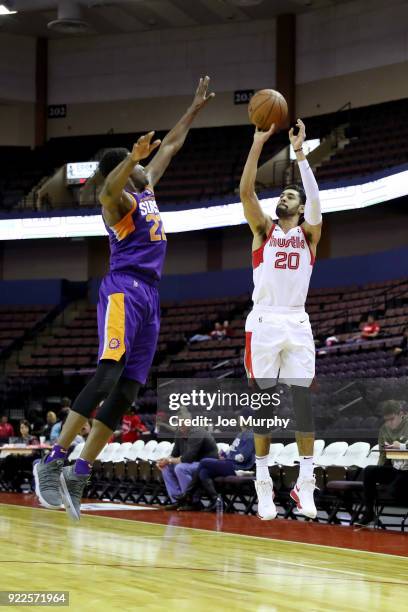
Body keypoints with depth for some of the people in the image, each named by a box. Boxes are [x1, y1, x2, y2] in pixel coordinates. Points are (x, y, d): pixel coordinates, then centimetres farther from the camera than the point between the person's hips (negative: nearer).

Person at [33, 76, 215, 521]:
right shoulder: (118, 198, -3)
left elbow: (171, 146, 36)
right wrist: (133, 158, -46)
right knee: (108, 375, -24)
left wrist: (194, 109, 39)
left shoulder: (146, 189, 22)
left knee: (126, 391, -1)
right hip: (124, 289, -9)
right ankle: (52, 462, -28)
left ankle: (79, 475, -4)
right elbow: (108, 189, -29)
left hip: (149, 296, 9)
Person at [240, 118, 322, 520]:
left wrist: (299, 152, -11)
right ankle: (263, 484, 2)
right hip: (264, 323, 0)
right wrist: (259, 142, -9)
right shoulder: (263, 229, 11)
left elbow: (315, 197, -7)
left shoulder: (309, 233, 11)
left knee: (303, 400, -3)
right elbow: (246, 190, -3)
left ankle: (305, 483, -1)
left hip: (297, 324, 0)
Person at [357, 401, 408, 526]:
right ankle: (368, 512, -13)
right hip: (393, 469, 6)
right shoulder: (384, 429, 9)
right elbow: (383, 454, 15)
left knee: (395, 490, -33)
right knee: (369, 471, -19)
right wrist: (379, 473, 3)